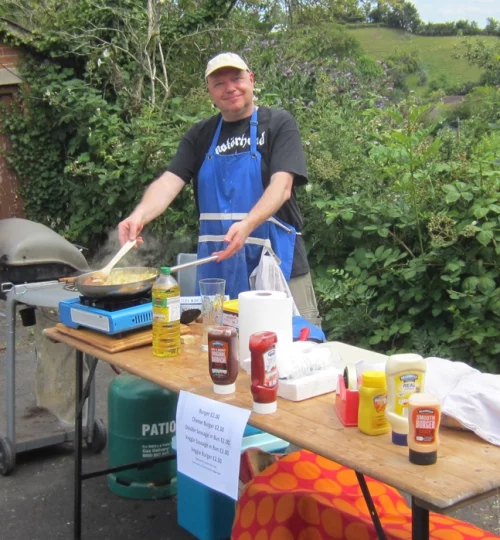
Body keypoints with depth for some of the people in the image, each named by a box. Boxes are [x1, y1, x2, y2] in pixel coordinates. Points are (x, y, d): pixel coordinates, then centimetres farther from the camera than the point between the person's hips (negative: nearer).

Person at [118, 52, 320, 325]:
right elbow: (169, 182, 0)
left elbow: (281, 187, -13)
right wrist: (140, 214, -21)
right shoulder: (200, 135, 13)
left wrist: (247, 225, -30)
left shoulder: (279, 124, 1)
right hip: (217, 267, 4)